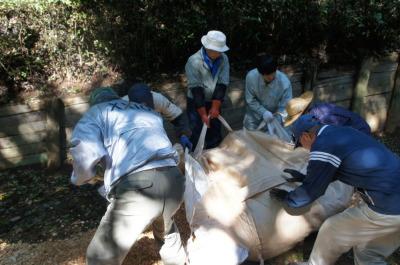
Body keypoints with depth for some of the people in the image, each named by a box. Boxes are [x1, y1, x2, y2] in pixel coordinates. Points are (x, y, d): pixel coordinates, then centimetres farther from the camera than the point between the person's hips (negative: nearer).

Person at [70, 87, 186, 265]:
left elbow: (85, 151, -2)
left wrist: (81, 178, 17)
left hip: (136, 187, -5)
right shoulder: (149, 112, 34)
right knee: (165, 228, 39)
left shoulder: (95, 113, 17)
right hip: (173, 180, 6)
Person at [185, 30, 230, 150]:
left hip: (214, 102, 4)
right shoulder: (194, 61, -21)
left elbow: (222, 84, -10)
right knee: (198, 136, -3)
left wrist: (215, 107, -15)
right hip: (196, 103, -4)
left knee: (215, 135, 13)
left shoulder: (223, 59, -8)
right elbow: (196, 89, -21)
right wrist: (203, 114, -21)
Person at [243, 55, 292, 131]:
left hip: (275, 114, -1)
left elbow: (285, 107, -20)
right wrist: (263, 112, -29)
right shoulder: (251, 76, -27)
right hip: (256, 111, 1)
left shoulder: (285, 83, -29)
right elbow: (250, 100, -16)